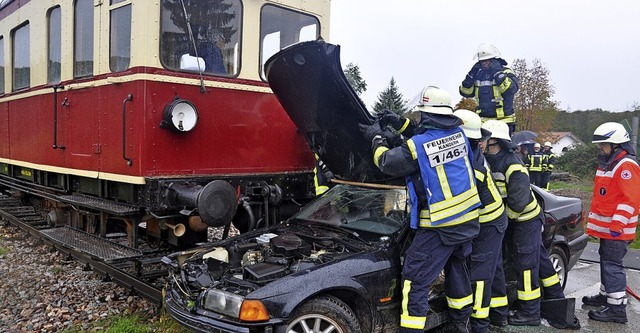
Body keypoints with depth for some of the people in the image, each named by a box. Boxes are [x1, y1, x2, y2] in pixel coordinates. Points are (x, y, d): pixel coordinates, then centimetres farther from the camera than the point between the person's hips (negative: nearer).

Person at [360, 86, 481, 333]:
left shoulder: (417, 147, -20)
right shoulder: (458, 134, 1)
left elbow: (387, 163, -5)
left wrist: (376, 138, 11)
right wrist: (403, 125, 19)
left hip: (439, 228, -8)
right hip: (468, 220, 8)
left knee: (415, 280, 3)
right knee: (457, 268, 27)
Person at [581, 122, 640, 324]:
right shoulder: (607, 163, 16)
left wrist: (617, 224, -23)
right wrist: (595, 223, 24)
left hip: (616, 229, -10)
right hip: (605, 226, 10)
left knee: (612, 264, -7)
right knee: (606, 261, 18)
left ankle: (617, 308, -1)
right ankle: (606, 295, 32)